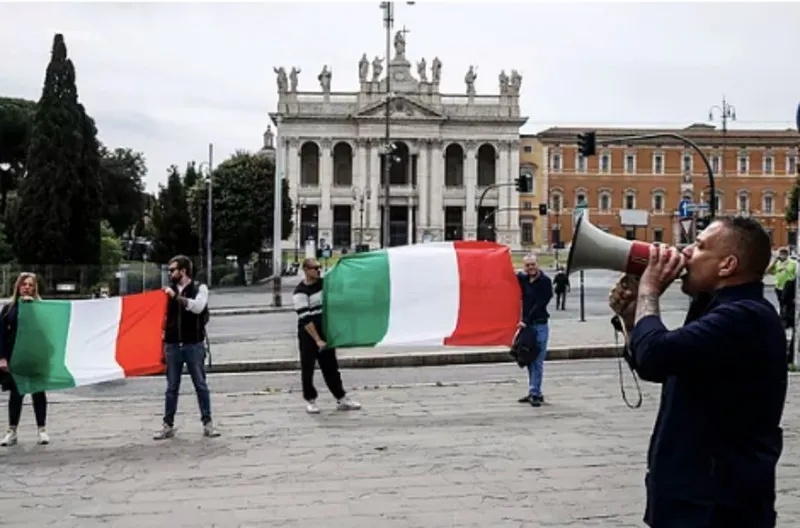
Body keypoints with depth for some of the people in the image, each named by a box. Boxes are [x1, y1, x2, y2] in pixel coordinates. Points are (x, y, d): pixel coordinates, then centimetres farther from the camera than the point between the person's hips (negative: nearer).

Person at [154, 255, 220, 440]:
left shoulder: (200, 288, 0)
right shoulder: (169, 290, 10)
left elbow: (198, 306, -19)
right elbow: (165, 316, 12)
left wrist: (176, 296, -20)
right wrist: (163, 342, 8)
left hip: (194, 345, -3)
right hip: (172, 345, 3)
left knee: (201, 385, 1)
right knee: (171, 387, 8)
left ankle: (207, 423, 7)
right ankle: (168, 426, 14)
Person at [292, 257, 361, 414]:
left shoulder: (323, 283, 3)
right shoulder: (300, 293, -17)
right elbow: (305, 319, -20)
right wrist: (317, 340, -22)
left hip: (325, 332, 6)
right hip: (308, 335, -6)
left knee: (331, 367, 11)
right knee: (308, 369, 5)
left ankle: (341, 398, 17)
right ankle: (310, 400, 19)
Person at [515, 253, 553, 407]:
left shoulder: (545, 281, -7)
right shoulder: (523, 278, 9)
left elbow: (540, 304, -12)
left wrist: (526, 321, -15)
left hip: (540, 325, -6)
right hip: (527, 324, 6)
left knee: (537, 361, -7)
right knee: (529, 361, 9)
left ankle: (535, 393, -7)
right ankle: (534, 393, 16)